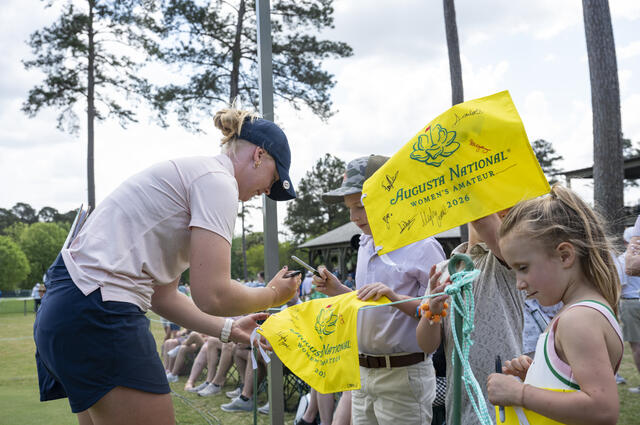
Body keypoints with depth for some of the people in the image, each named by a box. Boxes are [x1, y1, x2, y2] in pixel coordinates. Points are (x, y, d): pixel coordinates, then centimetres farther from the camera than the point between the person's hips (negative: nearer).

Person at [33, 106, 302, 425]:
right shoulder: (217, 180, -8)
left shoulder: (188, 172, 21)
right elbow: (212, 295, -16)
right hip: (99, 316, -10)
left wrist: (229, 330, 18)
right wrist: (272, 295, 2)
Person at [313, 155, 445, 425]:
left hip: (404, 375, -7)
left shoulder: (422, 247, -11)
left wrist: (397, 298, -26)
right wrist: (339, 291, 6)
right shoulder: (366, 245, 13)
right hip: (362, 373, 7)